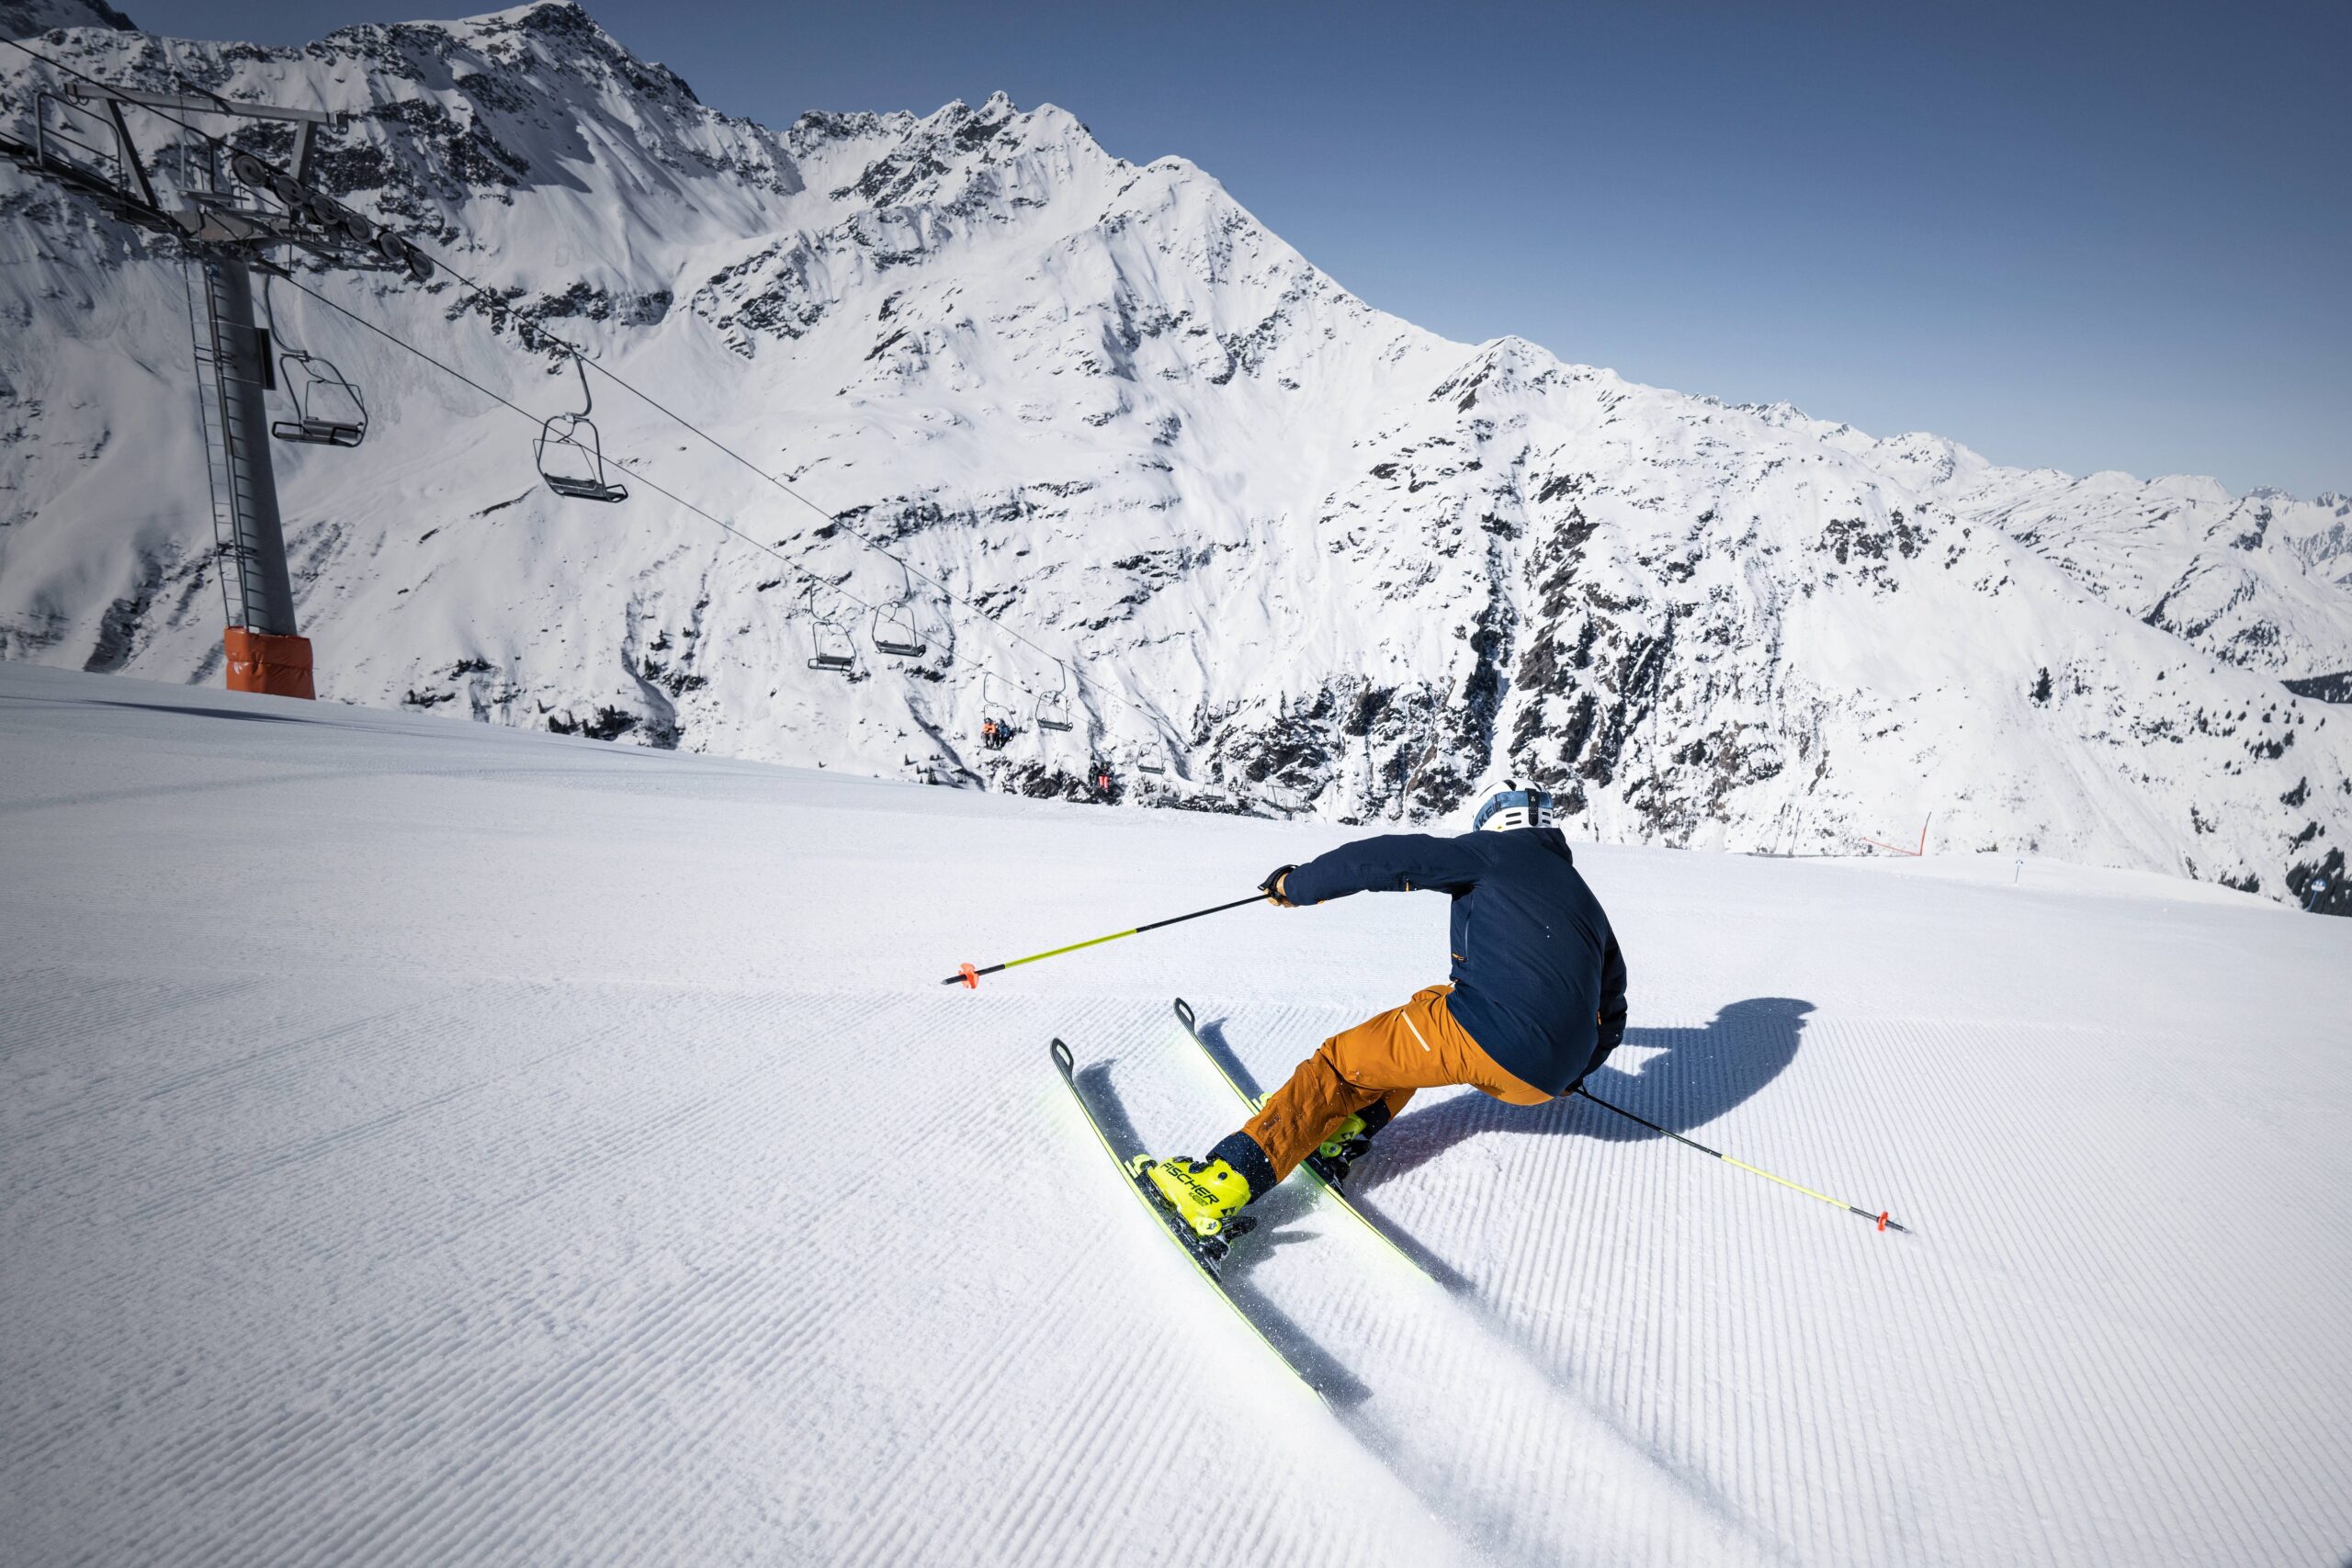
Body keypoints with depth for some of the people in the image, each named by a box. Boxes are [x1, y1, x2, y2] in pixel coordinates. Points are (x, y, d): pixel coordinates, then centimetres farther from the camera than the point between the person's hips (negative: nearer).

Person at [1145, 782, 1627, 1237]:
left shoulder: (1504, 850, 9)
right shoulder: (1587, 901, 29)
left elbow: (1390, 859, 0)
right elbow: (1611, 1012, 35)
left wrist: (1297, 884, 10)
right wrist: (1570, 1074, 49)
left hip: (1481, 1036, -7)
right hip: (1544, 1080, 8)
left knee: (1341, 1060, 4)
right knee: (1428, 1008, 31)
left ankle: (1230, 1179, -7)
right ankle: (1349, 1125, 17)